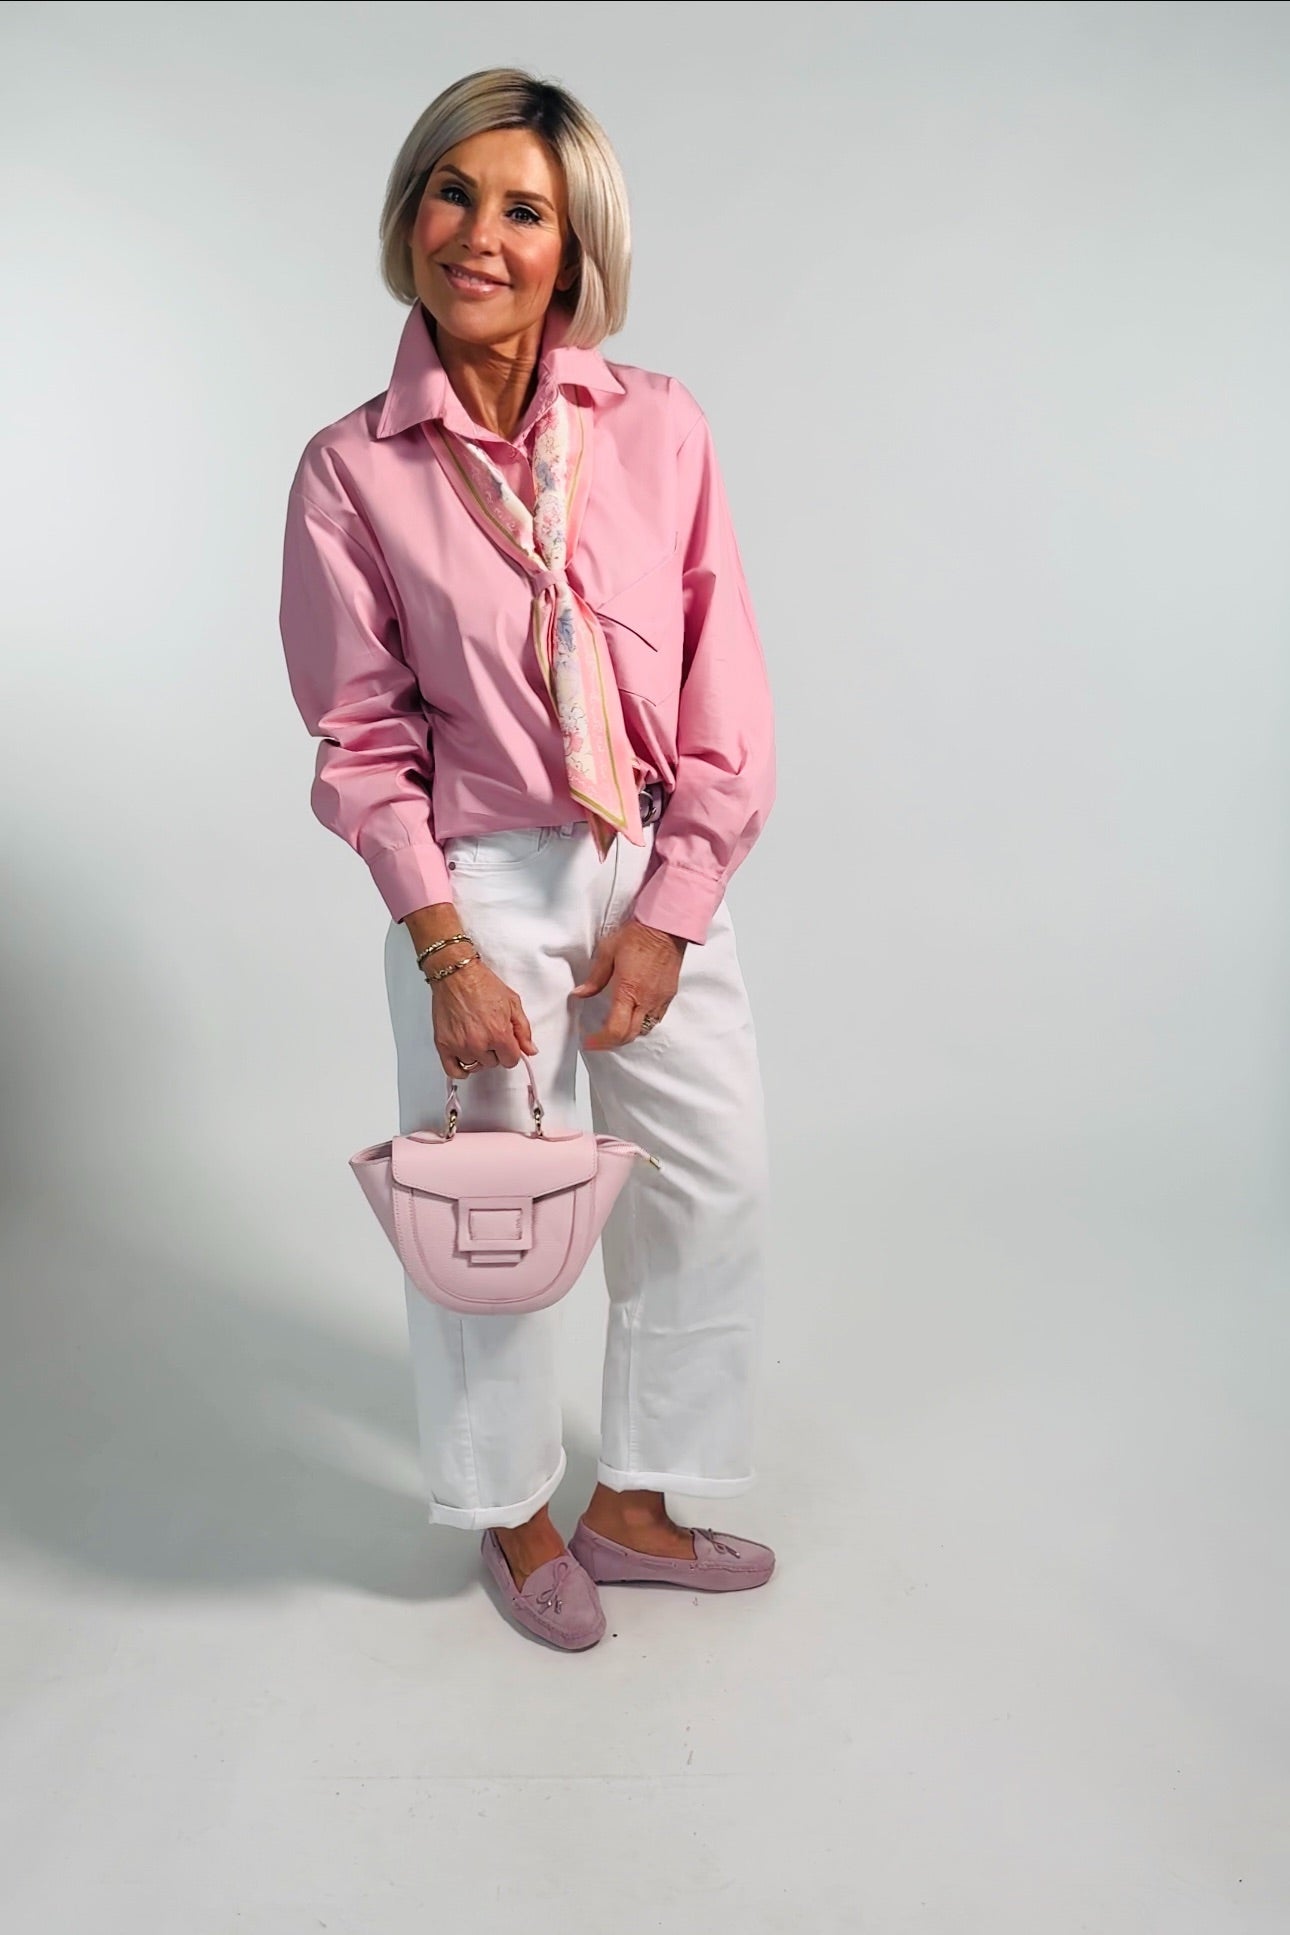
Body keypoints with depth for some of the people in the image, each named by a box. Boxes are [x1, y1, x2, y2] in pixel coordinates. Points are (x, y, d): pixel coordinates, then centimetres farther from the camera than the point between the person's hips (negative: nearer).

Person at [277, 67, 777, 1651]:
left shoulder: (659, 428, -1)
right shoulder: (351, 471, -4)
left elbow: (726, 695, -2)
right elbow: (362, 742, -3)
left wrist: (666, 911, -8)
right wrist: (445, 951, -11)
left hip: (661, 877, 3)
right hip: (483, 883, -2)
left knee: (714, 1193, 11)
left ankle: (634, 1504, 35)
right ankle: (515, 1516, 38)